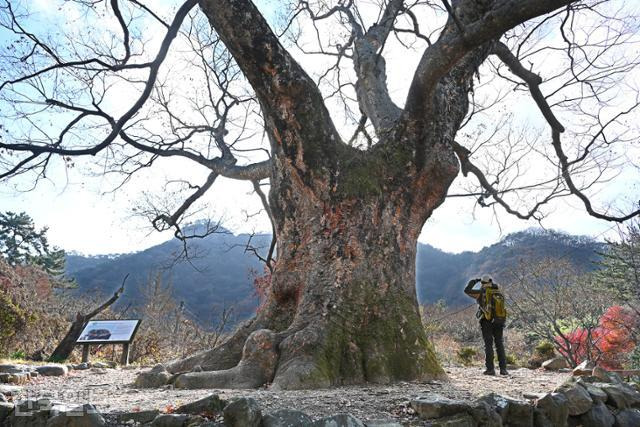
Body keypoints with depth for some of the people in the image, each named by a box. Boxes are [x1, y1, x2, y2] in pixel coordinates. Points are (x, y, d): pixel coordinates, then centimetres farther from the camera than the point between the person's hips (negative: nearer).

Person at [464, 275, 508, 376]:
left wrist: (473, 281, 11)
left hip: (487, 322, -4)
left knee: (488, 345, 0)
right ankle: (503, 369, 8)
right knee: (500, 345, 11)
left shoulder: (482, 292, -5)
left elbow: (467, 290, -2)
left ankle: (490, 369, -3)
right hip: (499, 322, 4)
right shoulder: (499, 292, 6)